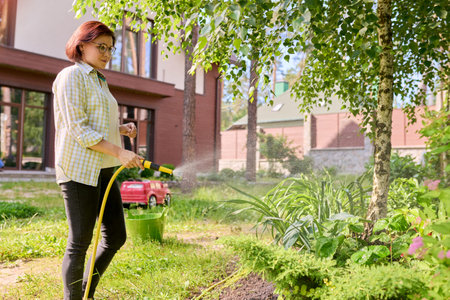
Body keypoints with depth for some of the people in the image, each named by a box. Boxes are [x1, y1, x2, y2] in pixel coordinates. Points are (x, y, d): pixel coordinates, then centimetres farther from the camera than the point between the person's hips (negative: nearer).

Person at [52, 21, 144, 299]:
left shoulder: (99, 82, 22)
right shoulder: (72, 76, -6)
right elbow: (78, 129, -16)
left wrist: (123, 128, 8)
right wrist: (119, 152, -21)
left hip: (102, 169, 9)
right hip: (79, 168, -9)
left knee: (116, 236, 8)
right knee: (80, 242, -3)